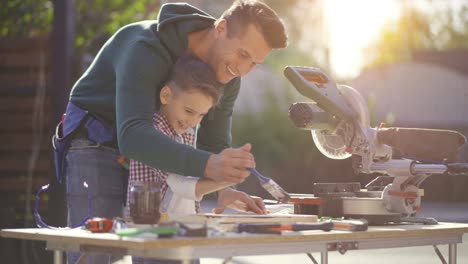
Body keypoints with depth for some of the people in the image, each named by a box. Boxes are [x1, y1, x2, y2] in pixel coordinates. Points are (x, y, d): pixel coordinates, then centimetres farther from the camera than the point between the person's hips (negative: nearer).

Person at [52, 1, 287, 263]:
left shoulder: (227, 77, -8)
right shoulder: (146, 48, -31)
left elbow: (215, 143, 0)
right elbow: (132, 135, -44)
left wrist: (224, 188, -24)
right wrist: (208, 165, -58)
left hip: (153, 151, 6)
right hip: (97, 146, -6)